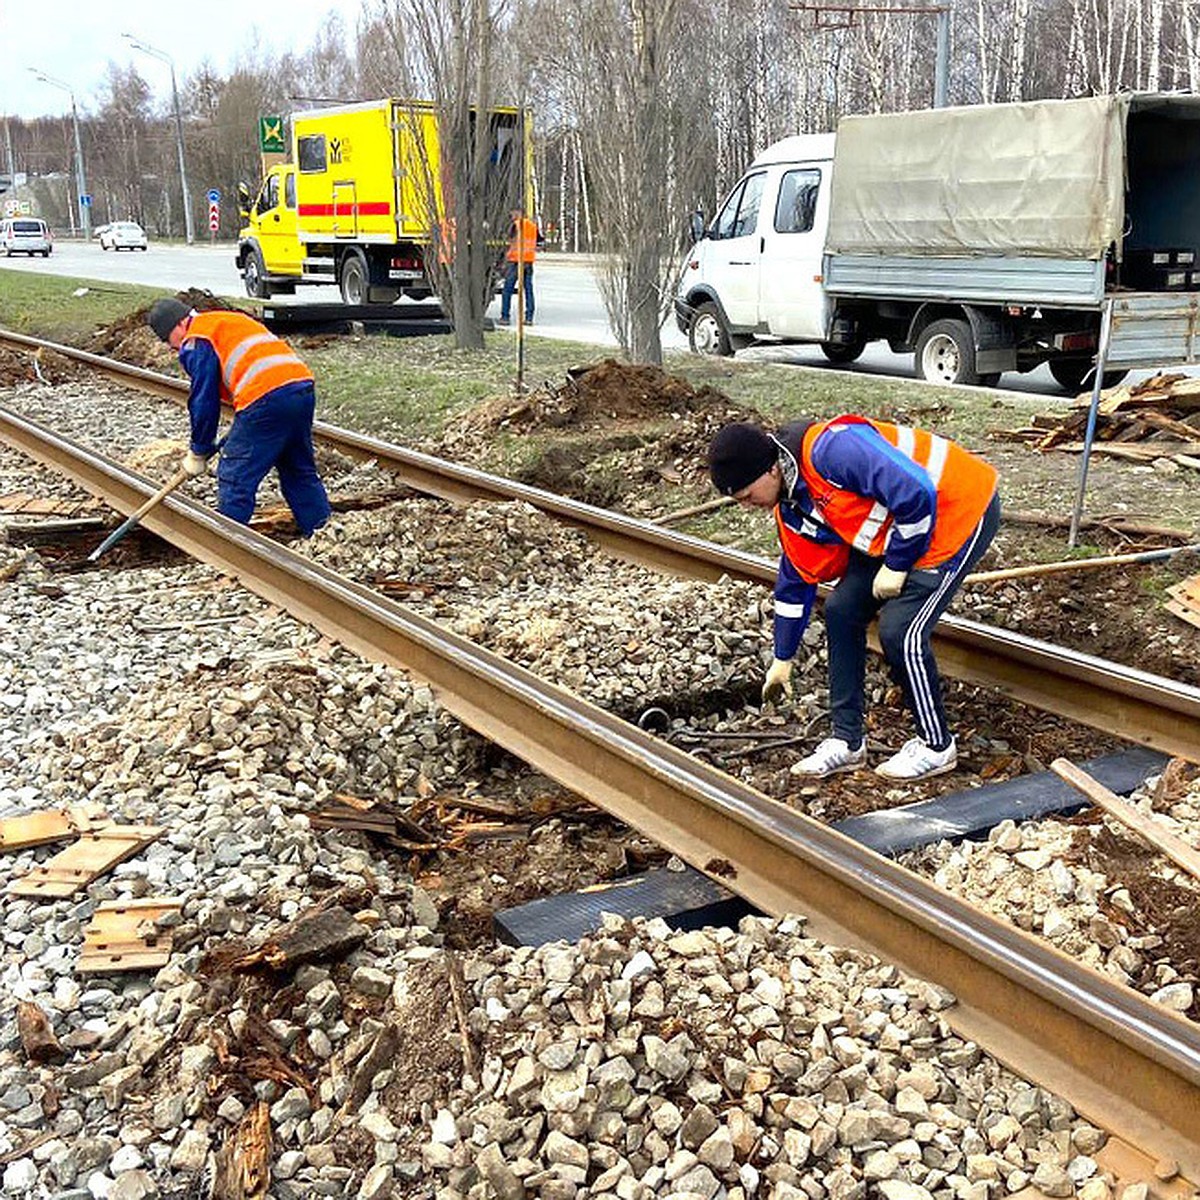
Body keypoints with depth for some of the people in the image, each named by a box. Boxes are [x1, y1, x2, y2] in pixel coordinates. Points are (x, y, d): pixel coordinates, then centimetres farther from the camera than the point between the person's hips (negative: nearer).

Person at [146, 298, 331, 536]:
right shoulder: (229, 322, 33)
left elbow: (204, 401, 4)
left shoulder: (196, 340, 6)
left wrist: (198, 453, 15)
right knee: (299, 472, 19)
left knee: (235, 480, 1)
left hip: (267, 397, -9)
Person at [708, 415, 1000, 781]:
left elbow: (917, 494, -32)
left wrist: (896, 566, -19)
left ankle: (936, 747, 7)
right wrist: (783, 659, 21)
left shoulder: (832, 449, -30)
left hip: (960, 512, -9)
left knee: (900, 630, -14)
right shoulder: (791, 508, 1)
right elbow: (795, 582, 14)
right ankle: (847, 741, 14)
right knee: (842, 611, 4)